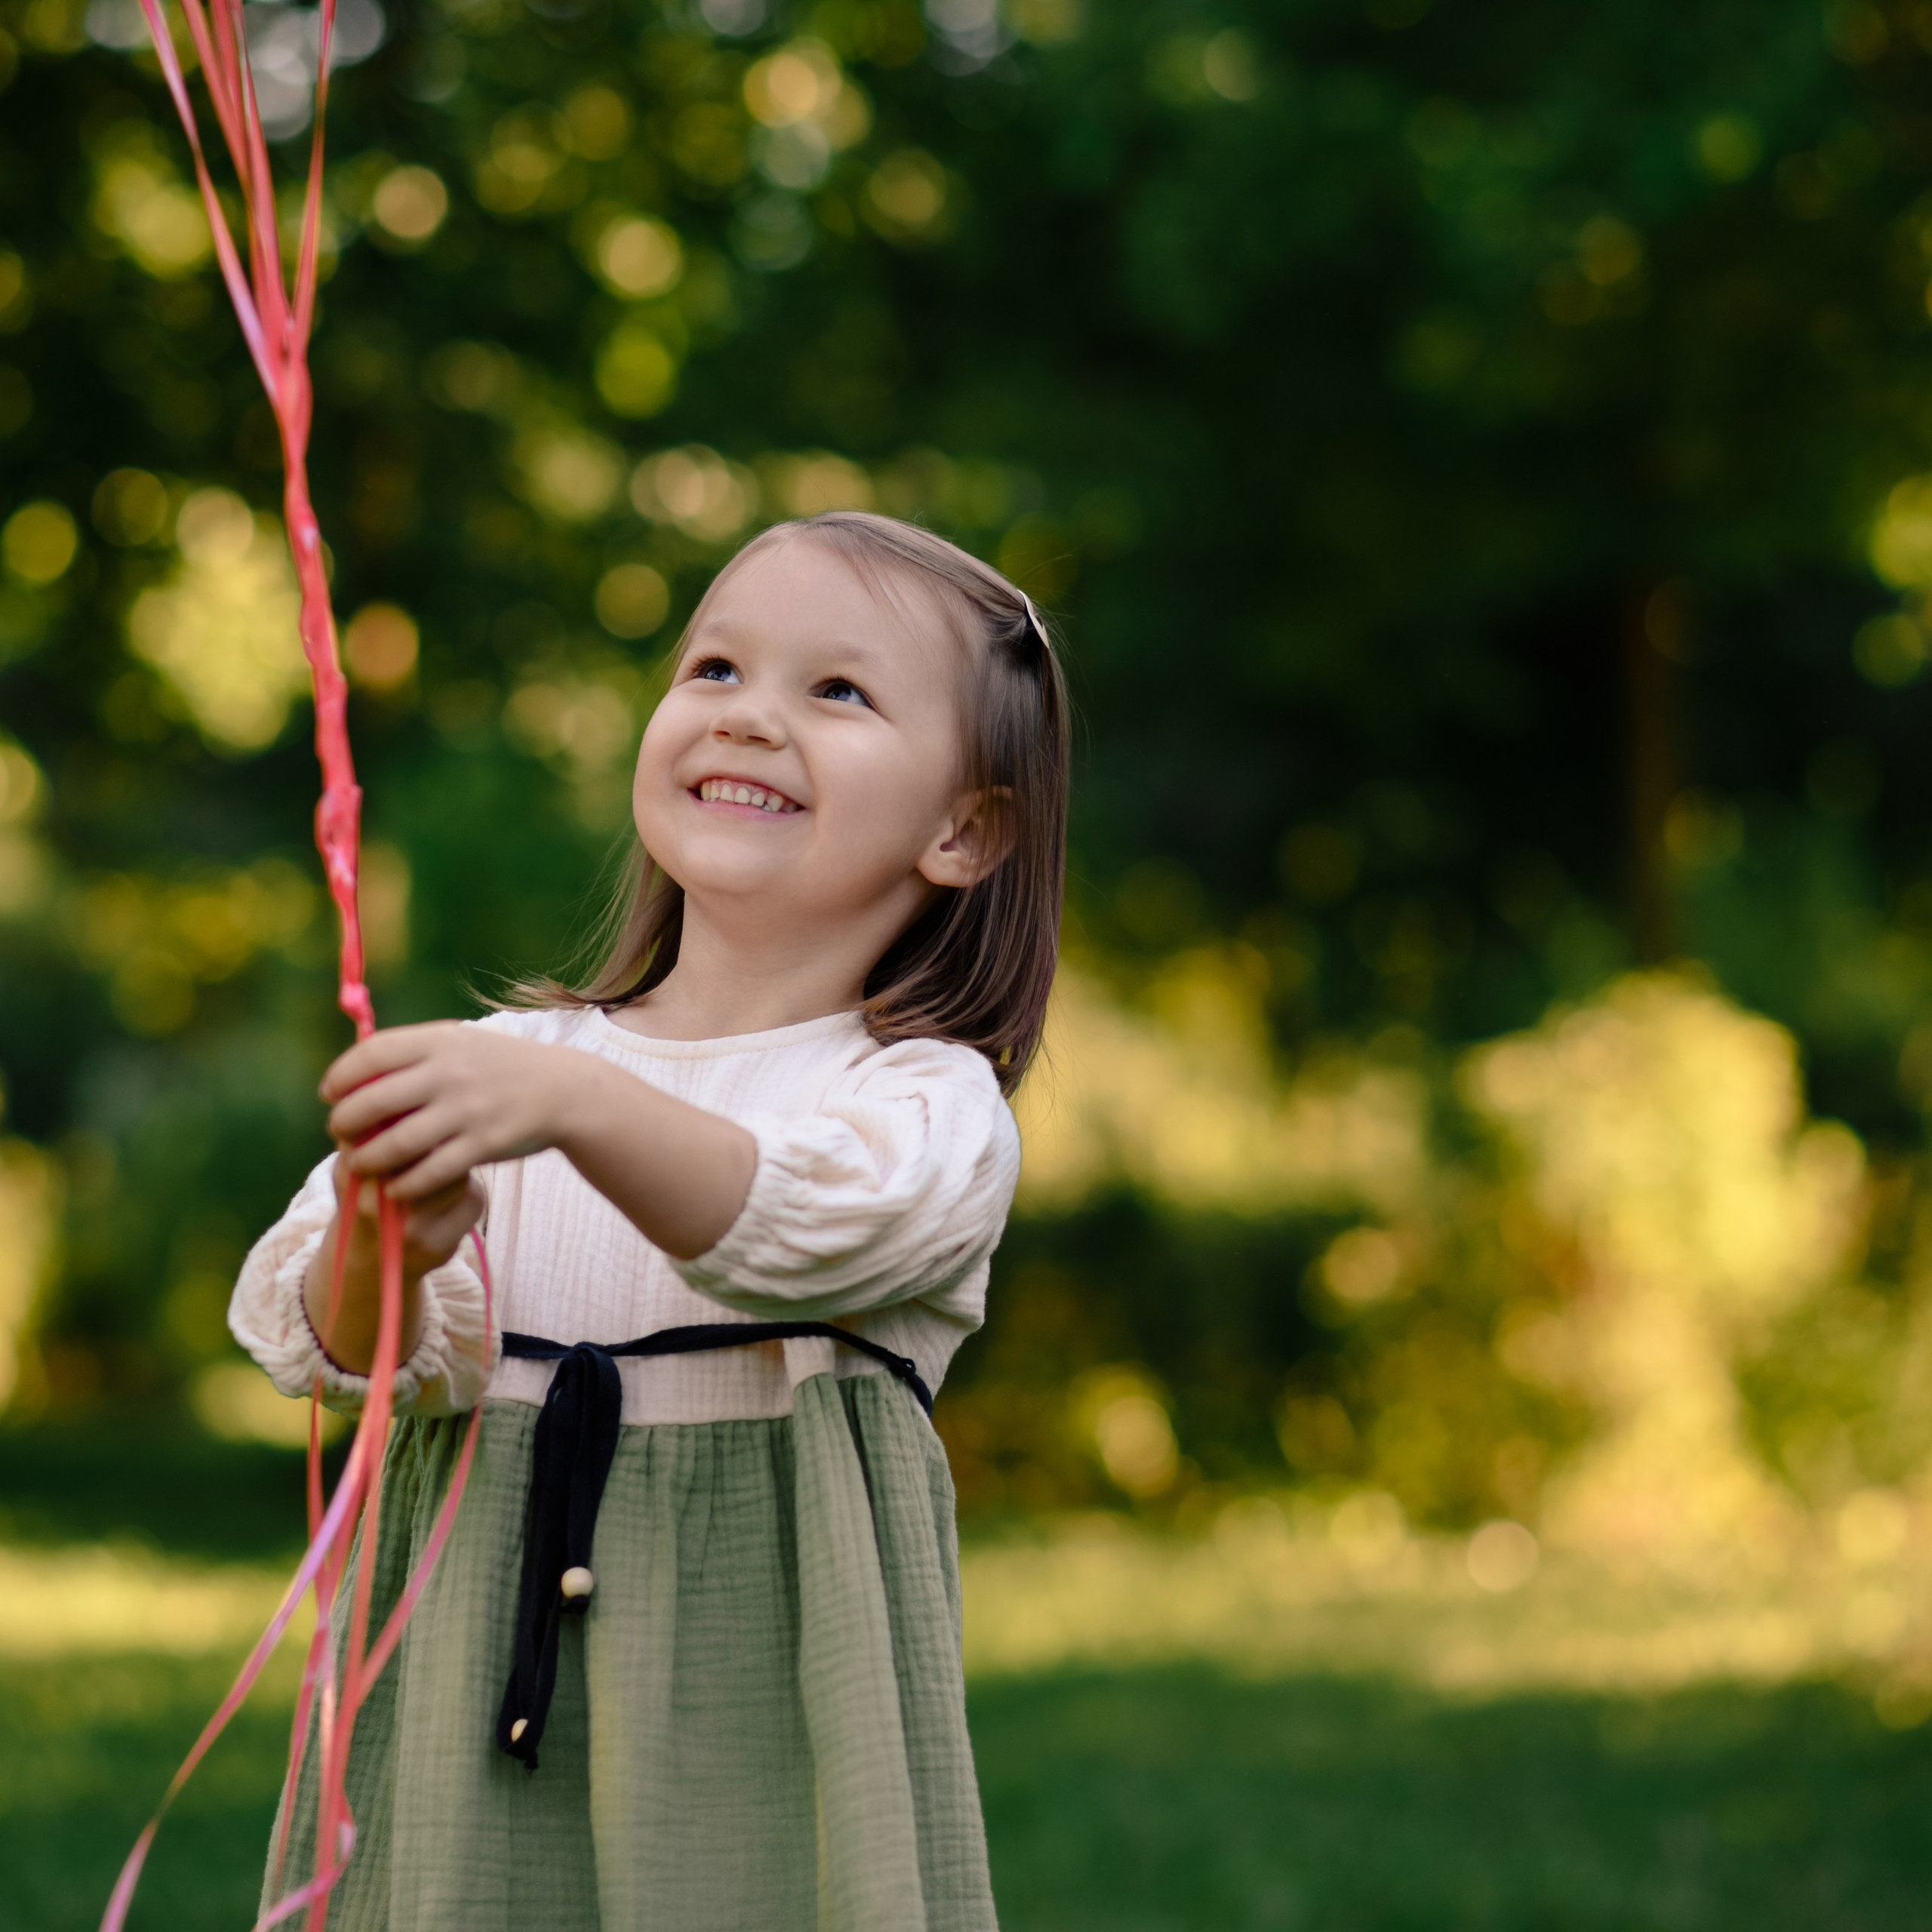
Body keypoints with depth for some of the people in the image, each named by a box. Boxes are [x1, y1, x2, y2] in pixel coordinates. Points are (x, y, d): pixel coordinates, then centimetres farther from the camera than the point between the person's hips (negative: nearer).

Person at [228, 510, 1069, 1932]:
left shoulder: (932, 1104, -3)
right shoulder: (506, 1063, 7)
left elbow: (807, 1224, -25)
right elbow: (305, 1331, -4)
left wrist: (574, 1105, -41)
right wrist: (383, 1251, -26)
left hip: (756, 1698, -2)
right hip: (482, 1688, 3)